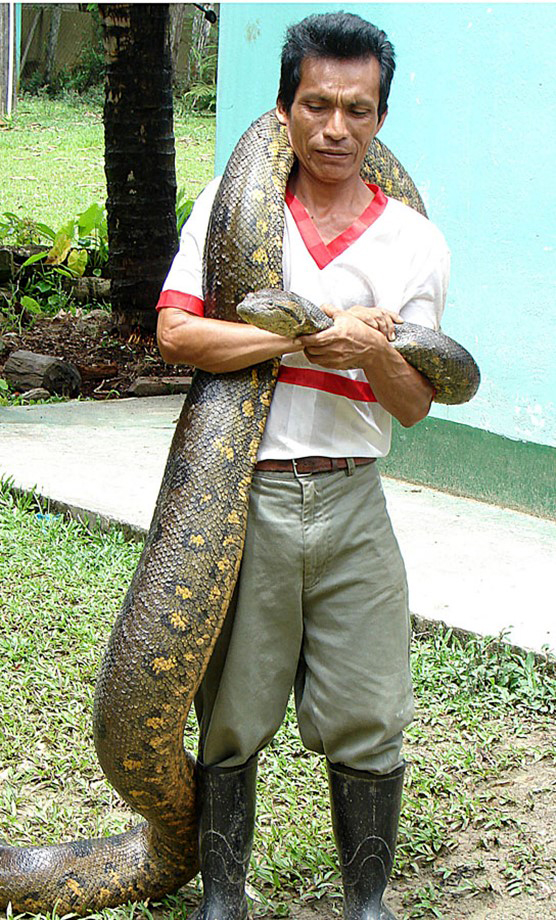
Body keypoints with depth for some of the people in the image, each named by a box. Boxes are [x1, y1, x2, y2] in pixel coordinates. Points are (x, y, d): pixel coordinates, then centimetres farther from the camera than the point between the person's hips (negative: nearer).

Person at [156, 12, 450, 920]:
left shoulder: (416, 243, 6)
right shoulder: (229, 205, 3)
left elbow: (415, 404, 6)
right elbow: (177, 333, -10)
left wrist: (375, 354, -17)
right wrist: (316, 334, -16)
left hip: (351, 503, 1)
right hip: (241, 496, -1)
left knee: (367, 723, 5)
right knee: (231, 717, 9)